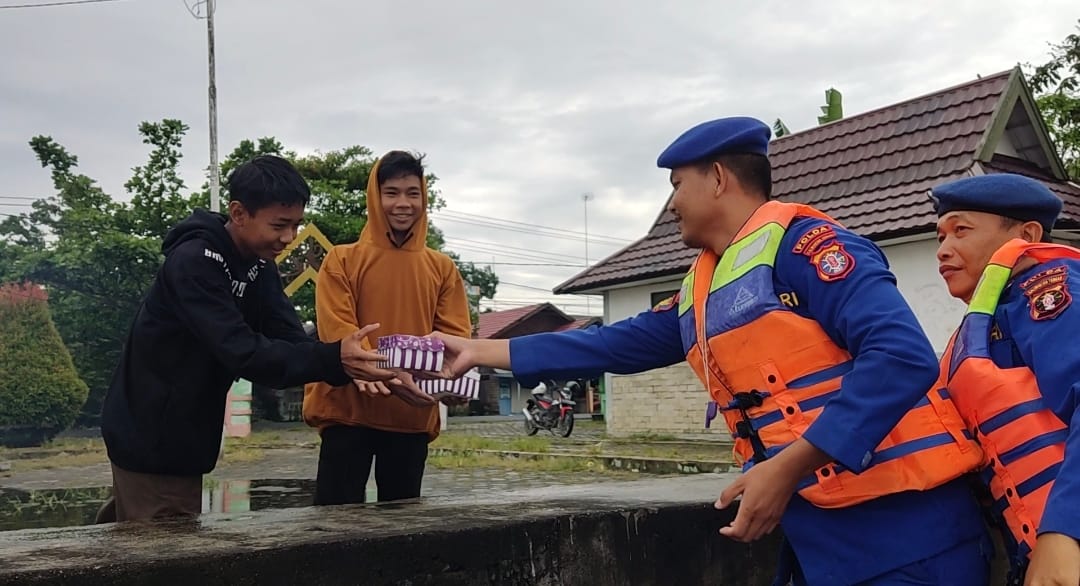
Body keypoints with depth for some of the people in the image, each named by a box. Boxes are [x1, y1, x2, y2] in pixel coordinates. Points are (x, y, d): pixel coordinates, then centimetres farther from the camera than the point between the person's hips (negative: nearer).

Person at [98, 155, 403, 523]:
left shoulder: (258, 264, 3)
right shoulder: (193, 261, -23)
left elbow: (290, 339, -7)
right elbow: (242, 352, -32)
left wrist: (349, 363, -26)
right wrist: (333, 361, -42)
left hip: (183, 438, 8)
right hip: (148, 437, -8)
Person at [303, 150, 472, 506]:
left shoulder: (442, 268, 10)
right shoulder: (342, 260, 1)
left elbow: (455, 335, 3)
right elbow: (336, 331, -9)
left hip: (413, 415, 3)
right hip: (349, 409, -3)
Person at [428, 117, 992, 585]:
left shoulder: (799, 241, -12)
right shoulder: (700, 289, 13)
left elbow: (902, 356, -22)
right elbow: (616, 346, 20)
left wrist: (787, 468, -25)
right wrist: (481, 351, 23)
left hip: (899, 524, -8)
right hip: (820, 534, 8)